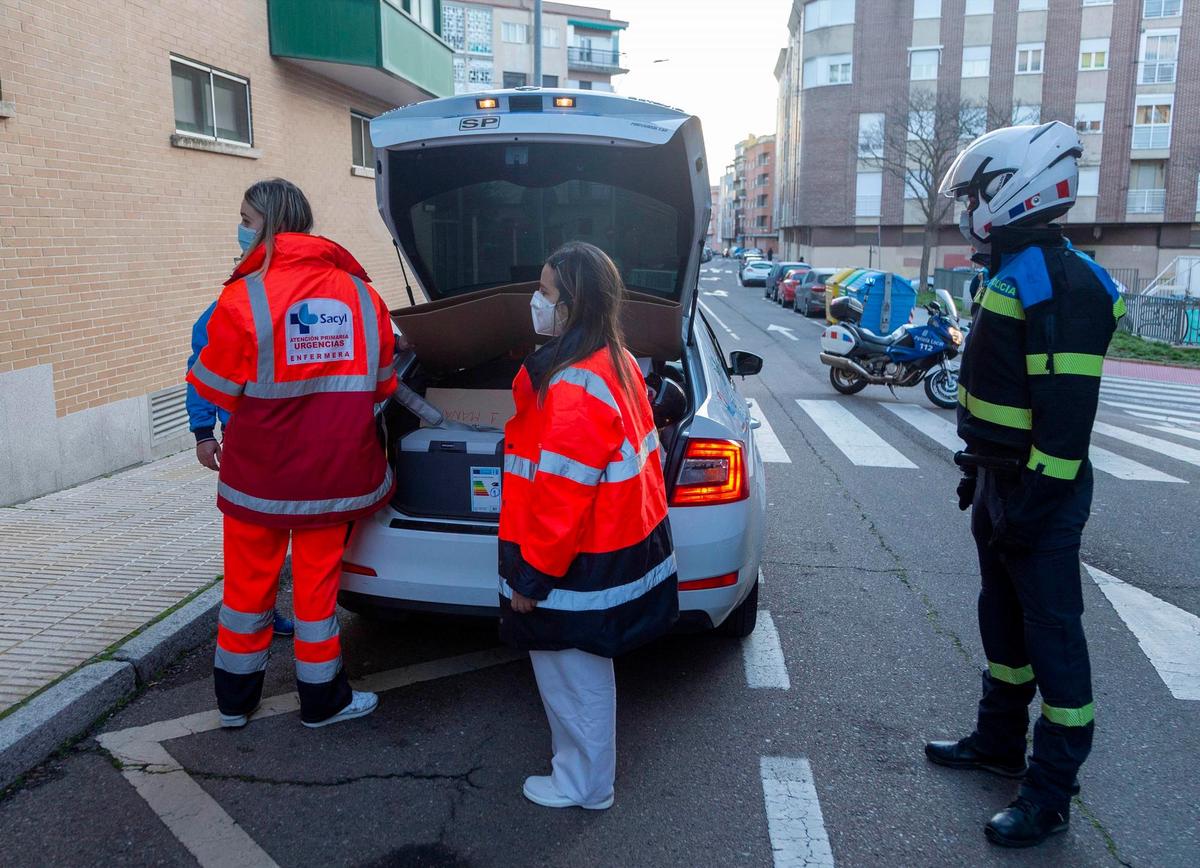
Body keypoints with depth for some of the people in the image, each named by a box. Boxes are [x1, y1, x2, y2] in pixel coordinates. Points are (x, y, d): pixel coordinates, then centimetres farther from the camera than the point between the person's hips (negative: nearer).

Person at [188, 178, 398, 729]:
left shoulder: (244, 297, -14)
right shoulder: (360, 293, -3)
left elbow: (217, 389, -8)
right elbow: (382, 385, 5)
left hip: (259, 473, -2)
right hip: (334, 472, 2)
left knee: (249, 581, 14)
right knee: (317, 581, 14)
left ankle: (234, 701, 31)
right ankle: (322, 701, 27)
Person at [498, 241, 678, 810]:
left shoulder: (575, 388, -27)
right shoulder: (616, 363, 4)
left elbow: (561, 496, -26)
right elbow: (635, 454, 13)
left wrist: (532, 576, -16)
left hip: (581, 567, -10)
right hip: (623, 545, 10)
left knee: (575, 677, 9)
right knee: (580, 671, 25)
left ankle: (583, 786, 28)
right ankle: (581, 764, 43)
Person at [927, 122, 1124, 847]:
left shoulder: (1062, 282, -20)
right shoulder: (1013, 271, 12)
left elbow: (1068, 409, -24)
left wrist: (1035, 500, -23)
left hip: (1039, 489, -10)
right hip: (1000, 477, 10)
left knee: (1051, 630, 1)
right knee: (1003, 614, 19)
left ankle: (1053, 791, 14)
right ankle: (1000, 740, 36)